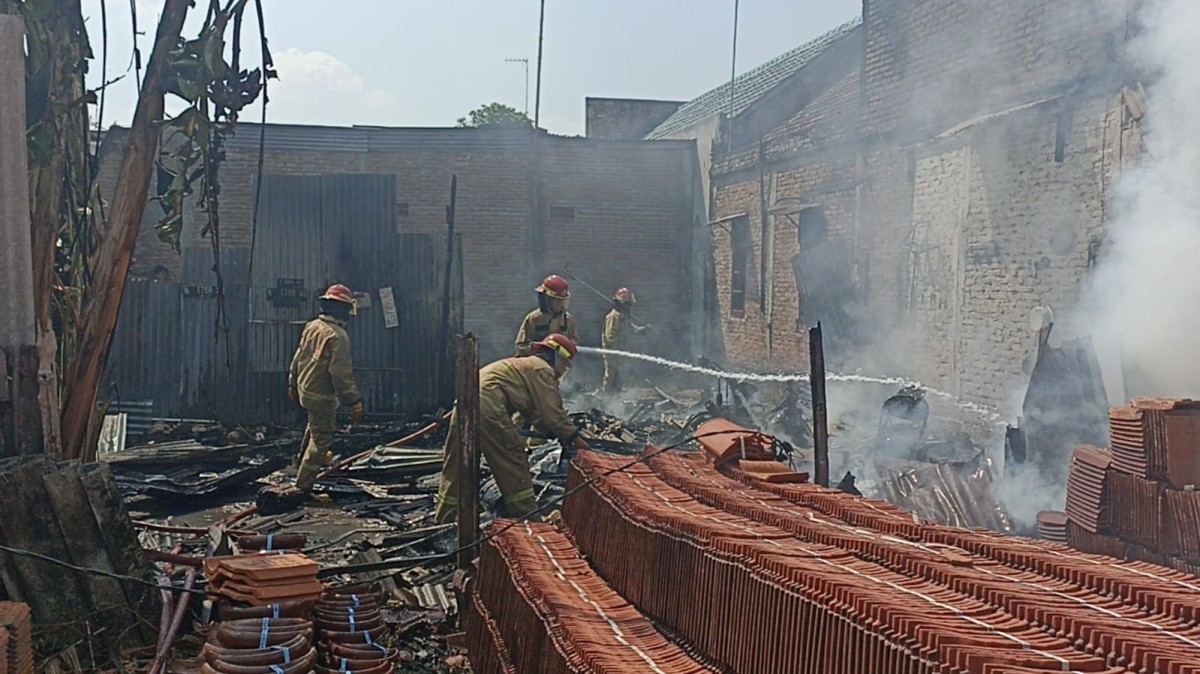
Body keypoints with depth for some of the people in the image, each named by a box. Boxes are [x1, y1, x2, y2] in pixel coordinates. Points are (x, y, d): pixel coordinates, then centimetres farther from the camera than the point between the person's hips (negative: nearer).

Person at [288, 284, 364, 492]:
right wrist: (354, 400, -21)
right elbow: (341, 373, -25)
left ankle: (304, 457, 53)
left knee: (315, 424, 34)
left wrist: (293, 383, 25)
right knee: (321, 440, 1)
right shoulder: (338, 336, -23)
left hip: (304, 389, 9)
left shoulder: (311, 327, 3)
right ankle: (303, 485, 3)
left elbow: (298, 357, 13)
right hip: (322, 396, -9)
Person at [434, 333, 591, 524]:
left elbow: (534, 412, 30)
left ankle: (444, 521, 18)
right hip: (488, 409, -9)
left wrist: (562, 435, 25)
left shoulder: (524, 365, 31)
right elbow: (552, 412, -4)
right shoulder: (542, 369, 3)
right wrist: (574, 438, 6)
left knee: (456, 466, 13)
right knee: (513, 464, 1)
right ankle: (527, 517, 6)